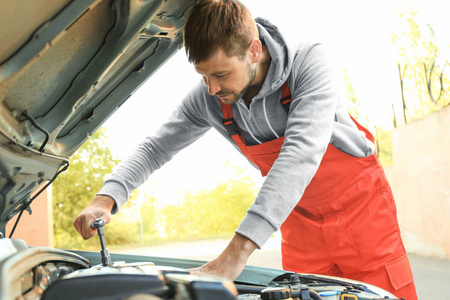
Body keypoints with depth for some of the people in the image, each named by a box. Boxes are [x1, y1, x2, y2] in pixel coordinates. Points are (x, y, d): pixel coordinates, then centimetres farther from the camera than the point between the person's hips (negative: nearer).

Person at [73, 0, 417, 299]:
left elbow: (301, 152, -42)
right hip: (302, 218, 4)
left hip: (360, 203, -3)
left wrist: (239, 250, -49)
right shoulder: (208, 99, -15)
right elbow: (155, 148, -5)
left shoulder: (310, 61, -30)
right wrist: (107, 198, -24)